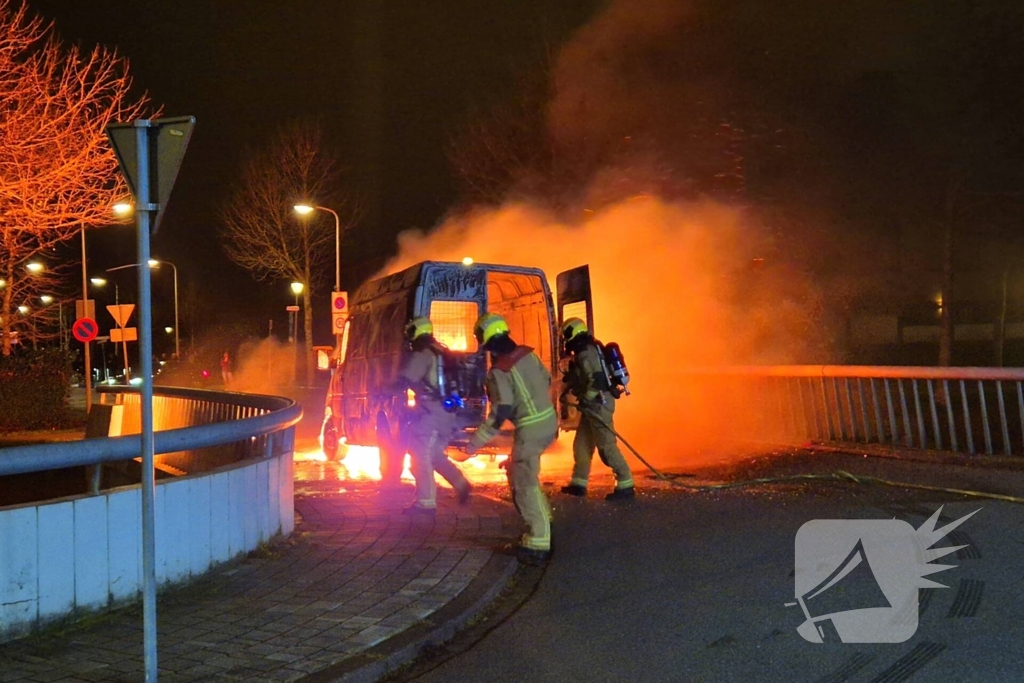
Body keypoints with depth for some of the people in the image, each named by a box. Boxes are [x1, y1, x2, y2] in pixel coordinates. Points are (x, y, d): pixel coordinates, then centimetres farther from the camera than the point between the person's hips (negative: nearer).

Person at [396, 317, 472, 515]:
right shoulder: (440, 354, 19)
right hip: (446, 412, 9)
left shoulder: (421, 355, -10)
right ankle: (461, 484, 18)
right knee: (434, 455, 21)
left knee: (421, 457, -5)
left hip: (432, 412, -9)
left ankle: (426, 502, -7)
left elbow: (405, 381, -17)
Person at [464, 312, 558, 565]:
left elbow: (500, 413, -21)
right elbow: (546, 381, 17)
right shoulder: (528, 353, 5)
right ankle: (541, 519, 30)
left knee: (525, 483, -4)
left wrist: (476, 441, -15)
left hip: (530, 429, -9)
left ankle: (538, 545, -8)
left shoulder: (499, 371, -17)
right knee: (517, 470, 26)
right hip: (549, 420, 9)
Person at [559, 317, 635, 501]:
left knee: (606, 445, -9)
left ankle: (625, 485, -7)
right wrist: (567, 390, 24)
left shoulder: (585, 353, -18)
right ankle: (578, 483, 21)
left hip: (598, 403, -11)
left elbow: (596, 379, -26)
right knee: (581, 443, 15)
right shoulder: (586, 351, 15)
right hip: (594, 403, 11)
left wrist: (585, 400, -20)